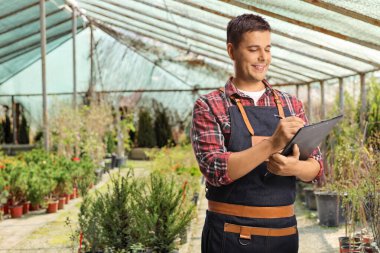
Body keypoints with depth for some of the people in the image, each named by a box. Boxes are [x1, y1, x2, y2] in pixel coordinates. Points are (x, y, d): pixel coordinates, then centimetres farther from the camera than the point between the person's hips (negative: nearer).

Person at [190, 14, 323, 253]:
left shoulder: (292, 105, 8)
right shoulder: (209, 106, -4)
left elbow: (317, 166, 6)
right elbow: (215, 170, -15)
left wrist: (295, 167, -17)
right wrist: (272, 144, -27)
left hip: (284, 232, 4)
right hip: (230, 234, -4)